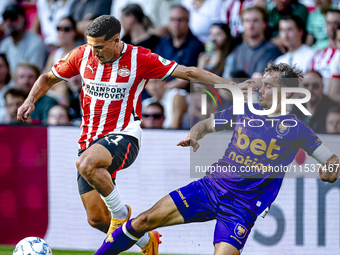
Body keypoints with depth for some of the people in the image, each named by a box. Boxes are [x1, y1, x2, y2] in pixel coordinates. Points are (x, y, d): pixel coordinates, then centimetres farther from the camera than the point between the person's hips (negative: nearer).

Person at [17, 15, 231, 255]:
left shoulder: (139, 59, -9)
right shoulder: (83, 55, 1)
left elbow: (187, 72, -7)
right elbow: (48, 78, 16)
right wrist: (31, 100, -2)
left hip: (122, 136, -5)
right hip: (90, 140, 5)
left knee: (86, 164, -38)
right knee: (96, 219, 2)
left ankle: (120, 212, -14)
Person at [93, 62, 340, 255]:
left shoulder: (296, 129, -3)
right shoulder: (245, 111, 7)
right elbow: (206, 124, 17)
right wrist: (194, 135, -6)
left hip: (243, 205, -3)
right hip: (211, 187, 3)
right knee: (146, 219, -6)